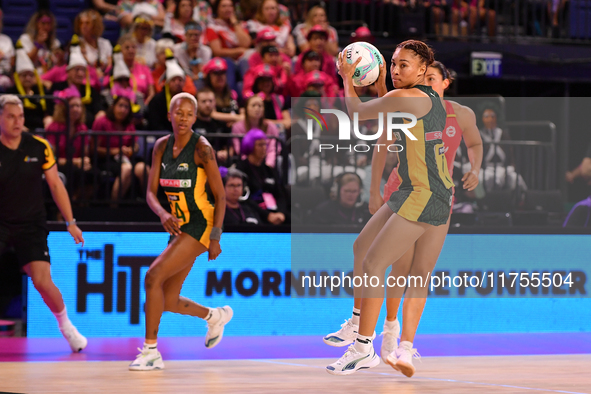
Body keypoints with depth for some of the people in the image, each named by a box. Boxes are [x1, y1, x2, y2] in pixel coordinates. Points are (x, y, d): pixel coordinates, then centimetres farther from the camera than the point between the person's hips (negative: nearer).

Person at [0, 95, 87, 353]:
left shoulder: (39, 147, -5)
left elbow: (55, 185, 5)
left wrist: (70, 223, 4)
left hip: (31, 225, 1)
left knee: (42, 281, -9)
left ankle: (66, 326, 15)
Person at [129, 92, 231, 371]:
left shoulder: (201, 149, -12)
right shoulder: (162, 146, 5)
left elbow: (220, 195, -10)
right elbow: (151, 192, 3)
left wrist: (215, 237, -15)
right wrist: (163, 214, -18)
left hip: (199, 225, -7)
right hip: (179, 227, 7)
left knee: (154, 276, -20)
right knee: (169, 303, 7)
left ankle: (150, 351, -13)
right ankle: (215, 316, 36)